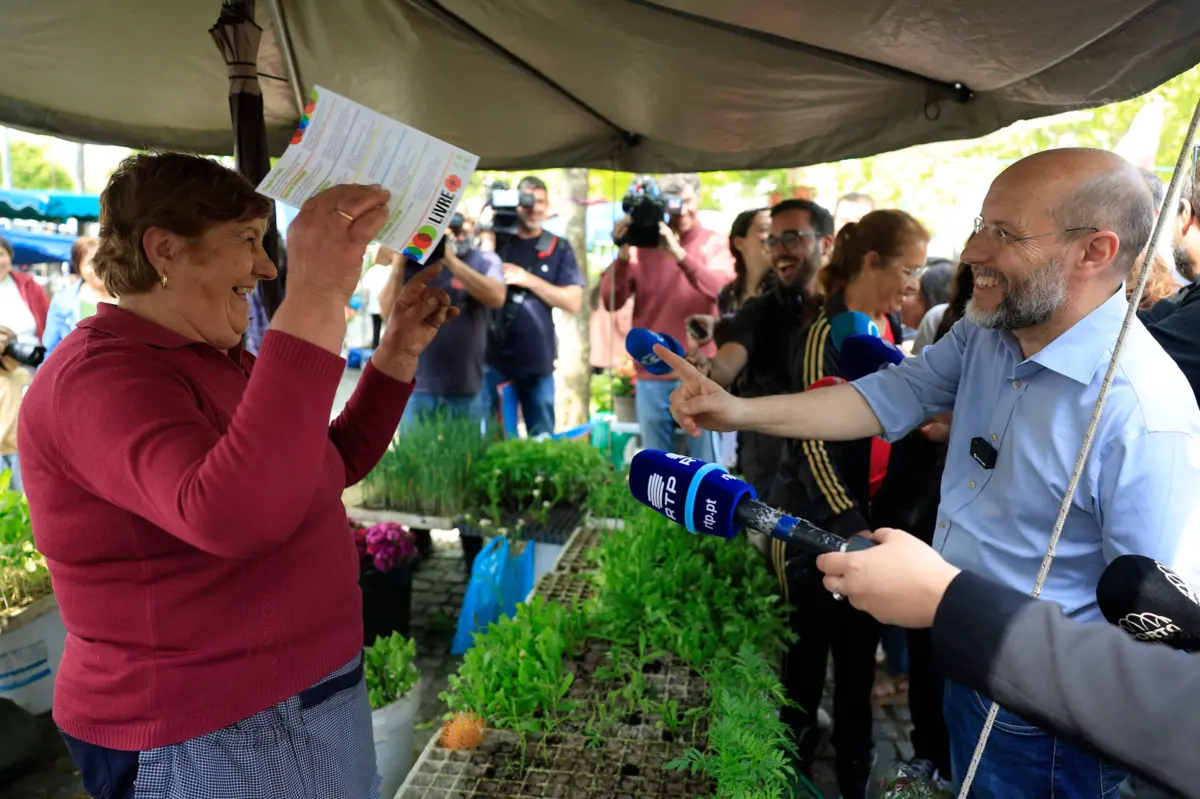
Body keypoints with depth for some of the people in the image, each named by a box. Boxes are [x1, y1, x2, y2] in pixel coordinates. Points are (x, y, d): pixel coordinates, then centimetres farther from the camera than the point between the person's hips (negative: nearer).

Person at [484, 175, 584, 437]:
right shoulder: (496, 240, 6)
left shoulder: (559, 248, 5)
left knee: (542, 440, 10)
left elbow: (572, 302, -3)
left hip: (538, 361, 0)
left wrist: (527, 279, -12)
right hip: (494, 357, 0)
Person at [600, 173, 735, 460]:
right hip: (652, 377, 2)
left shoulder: (715, 244, 2)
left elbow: (721, 289, -18)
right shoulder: (643, 245, 4)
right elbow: (611, 301, -3)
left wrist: (678, 252, -29)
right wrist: (624, 254, -18)